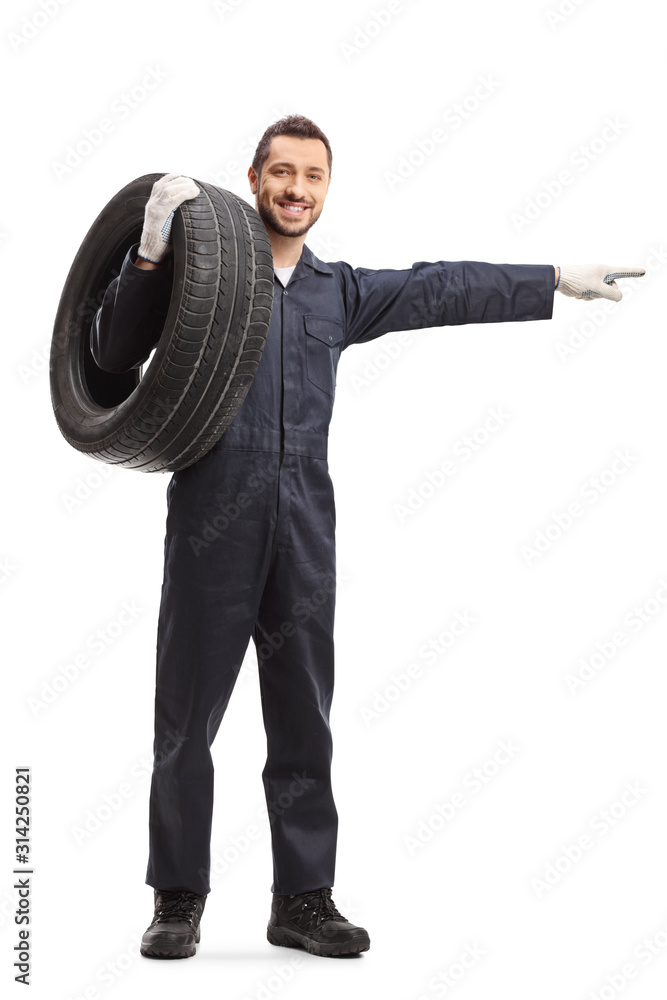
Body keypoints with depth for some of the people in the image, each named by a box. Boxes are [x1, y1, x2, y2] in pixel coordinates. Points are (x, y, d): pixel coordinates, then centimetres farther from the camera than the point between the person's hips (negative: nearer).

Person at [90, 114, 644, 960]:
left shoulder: (341, 290, 19)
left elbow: (443, 289, 24)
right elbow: (115, 351, 1)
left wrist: (557, 280, 26)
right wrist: (150, 254, -11)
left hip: (305, 523, 4)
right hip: (213, 517, -4)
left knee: (303, 716, 6)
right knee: (187, 715, 0)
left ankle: (303, 899, 15)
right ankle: (178, 899, 10)